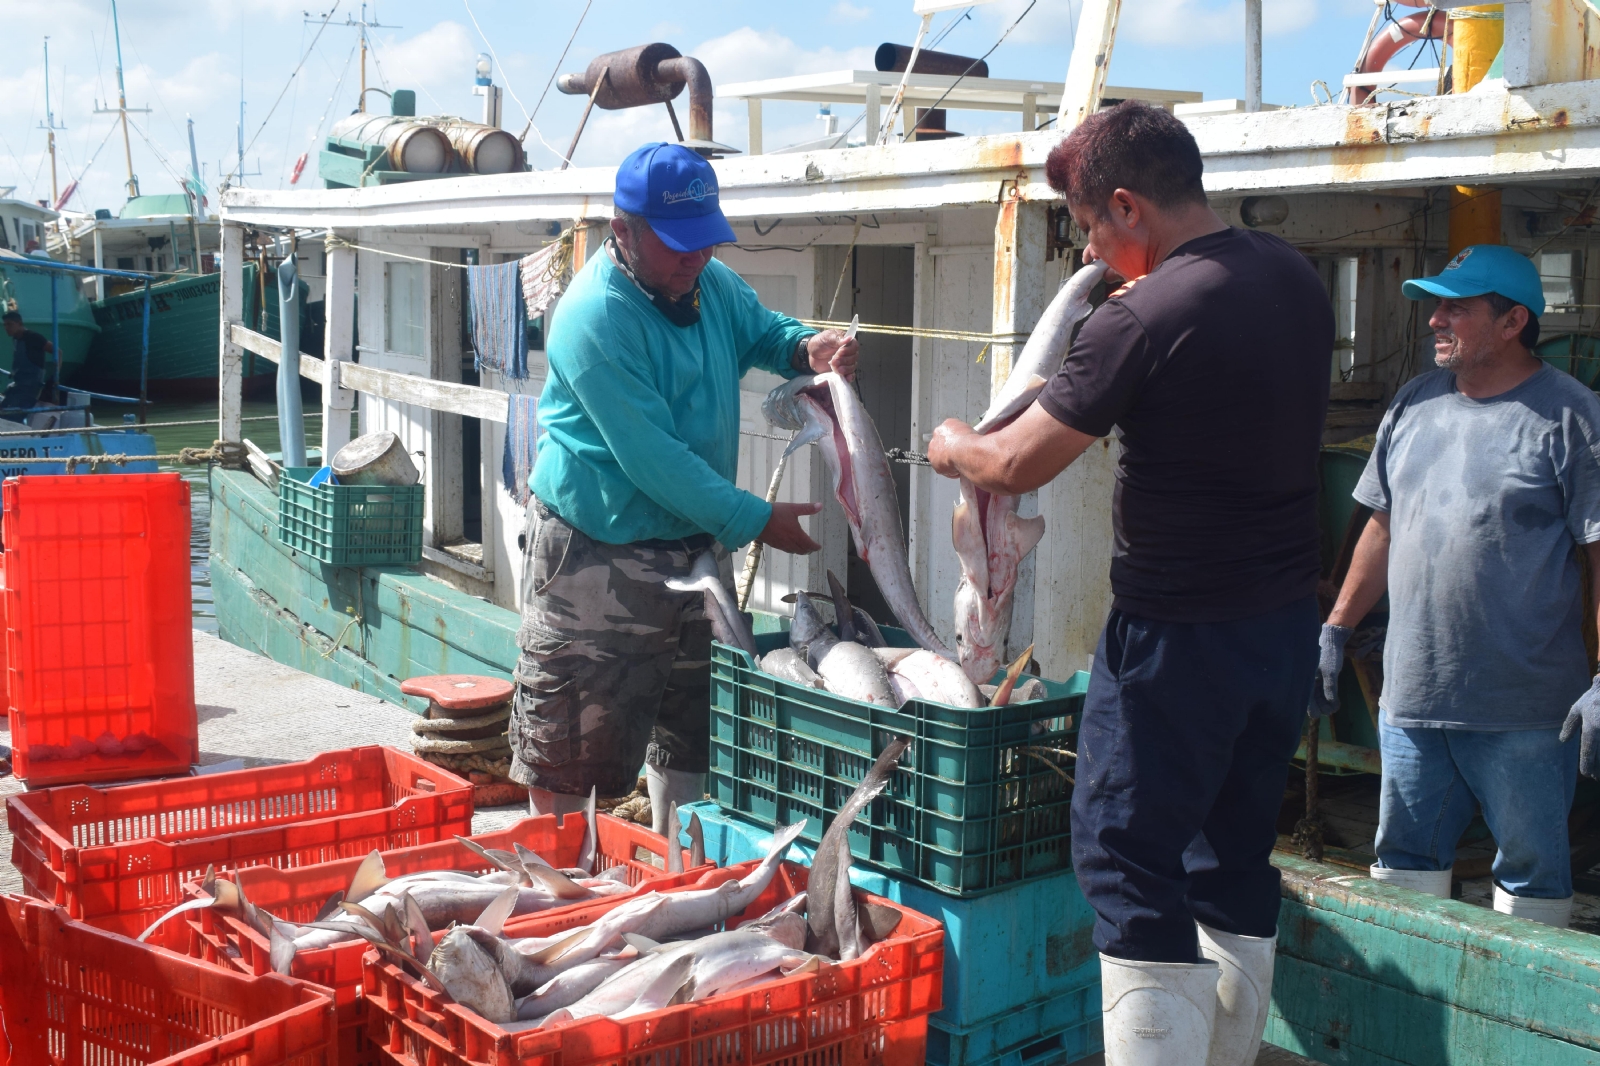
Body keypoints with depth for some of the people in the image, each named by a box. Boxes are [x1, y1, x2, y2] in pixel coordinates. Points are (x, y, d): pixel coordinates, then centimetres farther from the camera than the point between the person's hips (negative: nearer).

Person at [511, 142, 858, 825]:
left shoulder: (711, 282, 4)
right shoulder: (593, 318, -21)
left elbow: (761, 331, 22)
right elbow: (651, 459, -24)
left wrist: (808, 348, -3)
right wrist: (757, 521, -24)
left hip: (695, 549, 8)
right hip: (596, 557, -8)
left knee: (690, 740, 18)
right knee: (570, 748, -1)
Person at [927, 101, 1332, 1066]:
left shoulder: (1142, 317, -19)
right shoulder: (1296, 280, 4)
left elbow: (1017, 466, -13)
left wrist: (952, 445, 7)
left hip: (1178, 635, -8)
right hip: (1288, 622, 8)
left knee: (1128, 862, 2)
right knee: (1238, 856, 18)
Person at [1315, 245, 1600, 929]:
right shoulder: (1414, 404, 11)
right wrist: (1335, 630, 16)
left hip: (1525, 713, -5)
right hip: (1410, 696, 6)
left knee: (1532, 876, 7)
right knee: (1403, 862, 14)